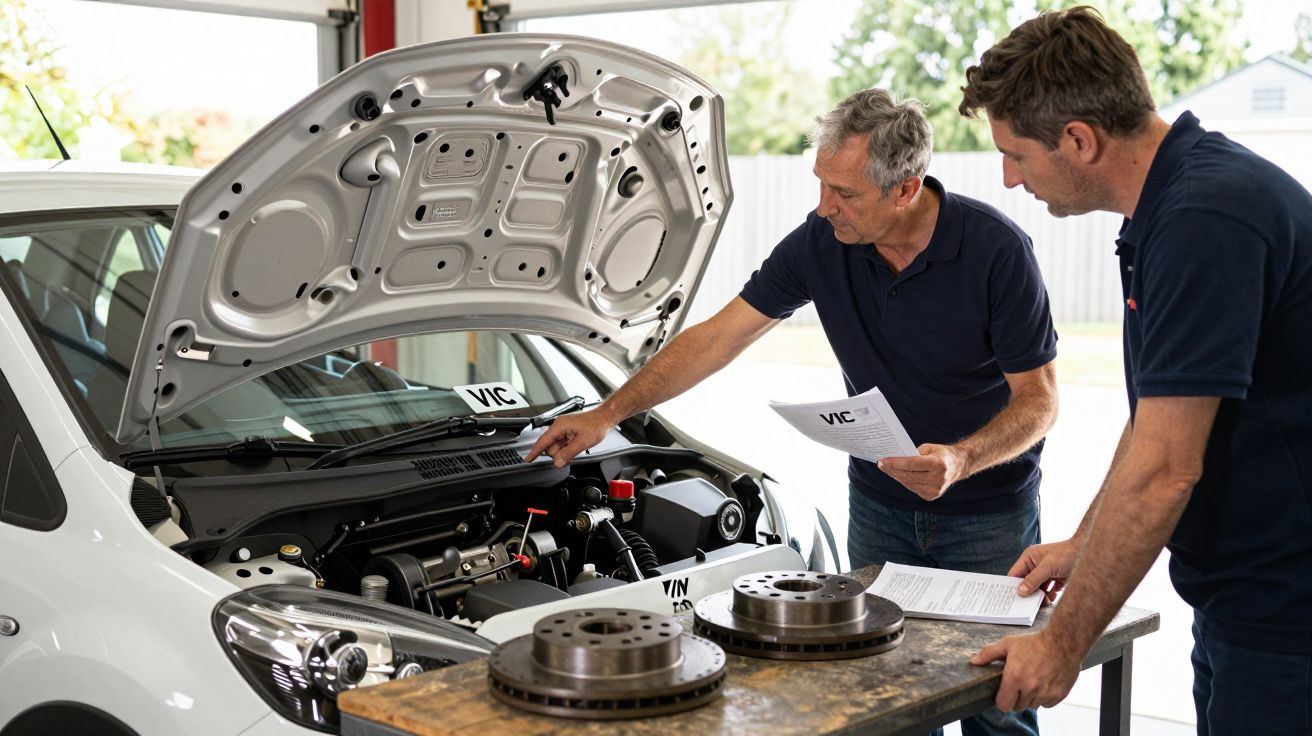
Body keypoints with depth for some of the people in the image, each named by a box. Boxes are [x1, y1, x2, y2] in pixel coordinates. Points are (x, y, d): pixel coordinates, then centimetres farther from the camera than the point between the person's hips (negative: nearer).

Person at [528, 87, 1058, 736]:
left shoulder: (996, 250, -21)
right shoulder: (822, 242, -11)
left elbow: (1039, 398, -15)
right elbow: (717, 338, -5)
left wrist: (963, 458, -33)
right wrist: (609, 413, -8)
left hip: (988, 509, -3)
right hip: (879, 505, 4)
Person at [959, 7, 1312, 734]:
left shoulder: (1206, 219, -24)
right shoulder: (1172, 200, 8)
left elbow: (1164, 470, -25)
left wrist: (1063, 642, -16)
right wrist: (1083, 544, 19)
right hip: (1245, 598, 9)